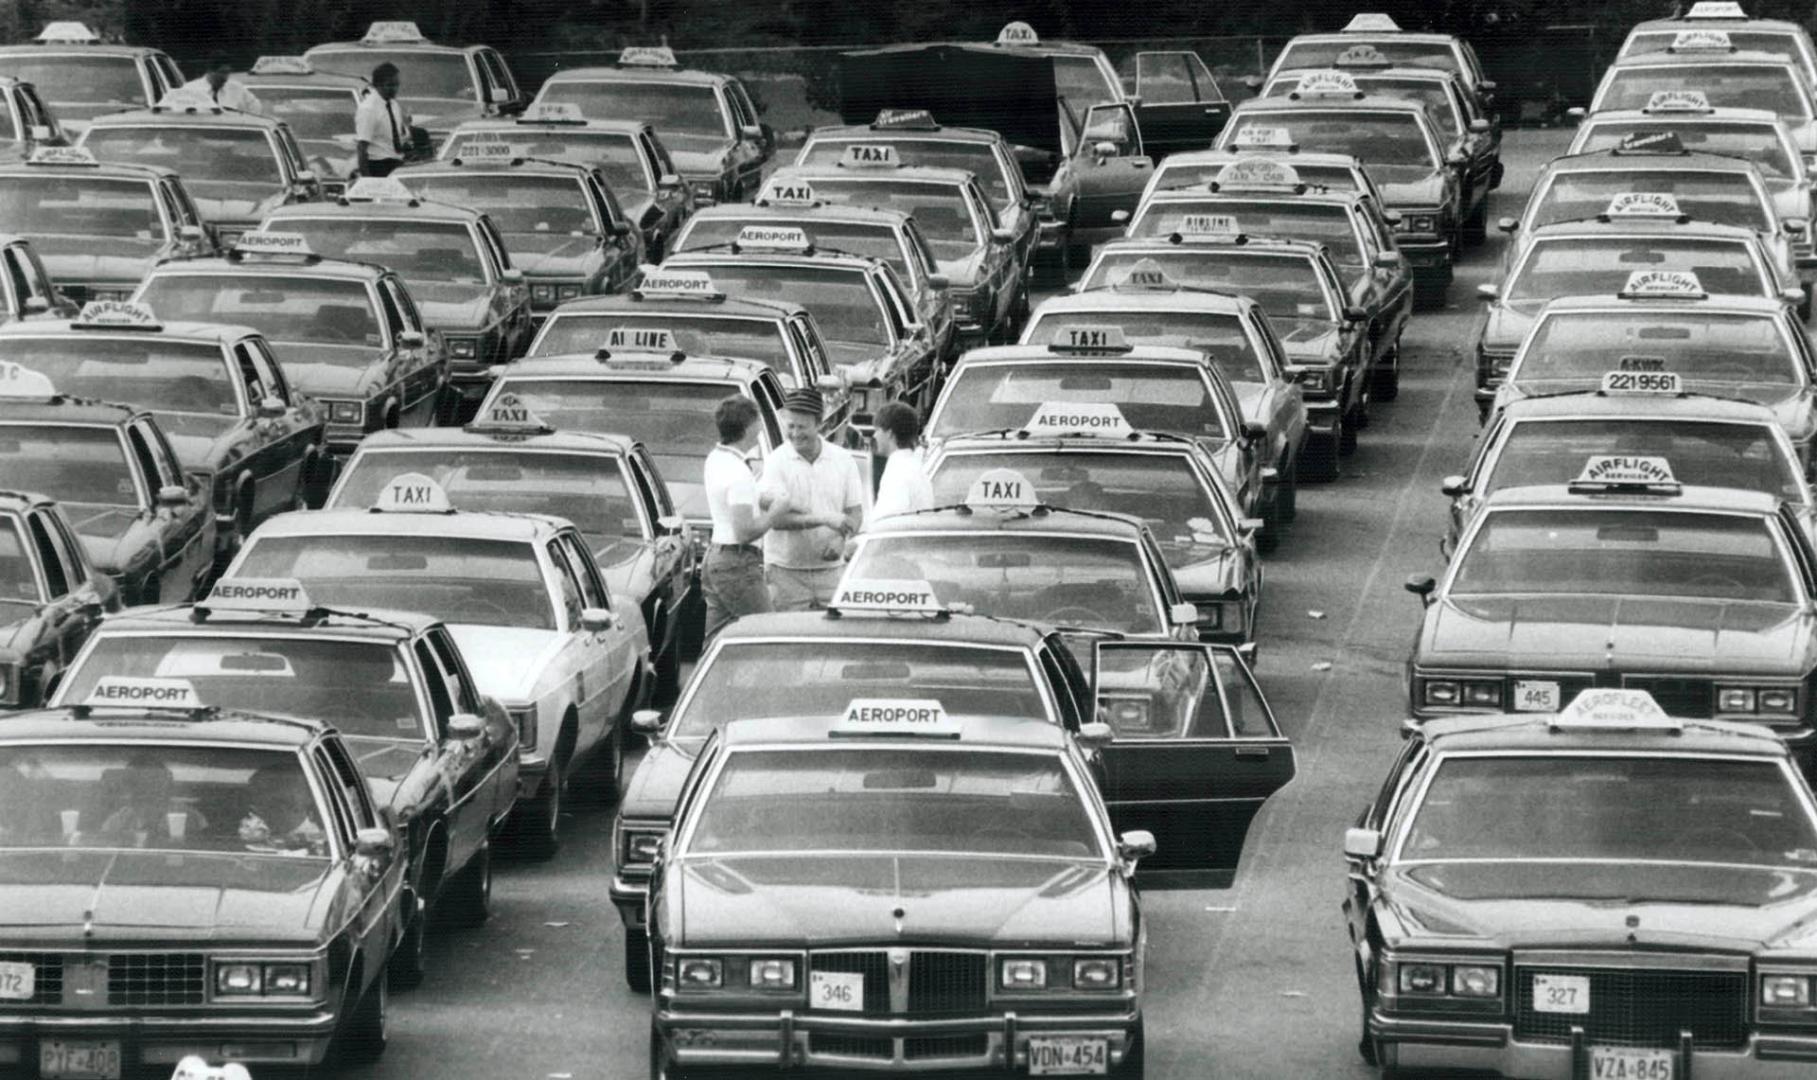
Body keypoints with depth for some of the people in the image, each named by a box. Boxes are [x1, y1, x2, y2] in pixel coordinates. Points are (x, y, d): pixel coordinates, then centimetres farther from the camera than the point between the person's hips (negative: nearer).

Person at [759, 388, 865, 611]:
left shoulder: (843, 461, 5)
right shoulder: (776, 462, -4)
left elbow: (855, 513, 8)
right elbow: (776, 519, -13)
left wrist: (840, 539, -13)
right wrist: (824, 519, -21)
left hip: (831, 569, 2)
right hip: (786, 573, -2)